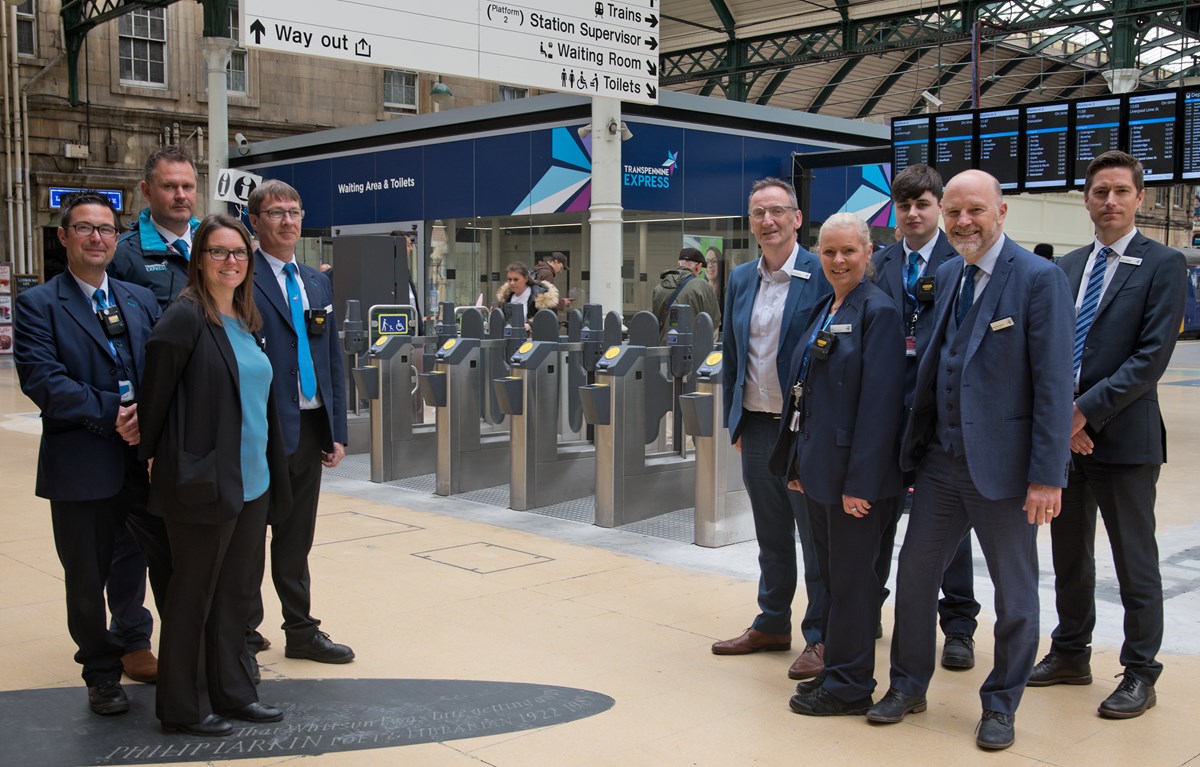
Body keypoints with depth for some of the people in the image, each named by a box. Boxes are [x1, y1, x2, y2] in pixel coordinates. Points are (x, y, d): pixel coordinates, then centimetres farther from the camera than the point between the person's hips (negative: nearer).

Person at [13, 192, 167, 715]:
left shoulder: (142, 300, 12)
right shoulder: (38, 305, -2)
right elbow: (42, 378, -14)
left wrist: (148, 411, -14)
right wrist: (111, 413, -18)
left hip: (148, 457, 3)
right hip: (83, 466, -3)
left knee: (175, 563, 5)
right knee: (88, 580, 11)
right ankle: (102, 675, 29)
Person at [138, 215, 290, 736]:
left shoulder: (249, 321, 11)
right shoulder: (184, 317, -12)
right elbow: (155, 394, -10)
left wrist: (271, 469, 14)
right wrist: (151, 455, -4)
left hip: (252, 480, 7)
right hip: (203, 480, -7)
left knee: (238, 590, 15)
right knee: (194, 594, 5)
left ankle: (232, 691, 29)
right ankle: (182, 707, 19)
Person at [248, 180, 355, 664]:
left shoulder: (317, 283, 13)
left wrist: (337, 431, 11)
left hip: (311, 429, 6)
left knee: (296, 539, 15)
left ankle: (302, 632, 25)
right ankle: (244, 634, 21)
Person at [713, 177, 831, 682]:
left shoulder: (823, 277, -9)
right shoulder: (740, 280, 10)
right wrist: (735, 422, 12)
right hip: (756, 427, 6)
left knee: (816, 536, 3)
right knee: (771, 536, 17)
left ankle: (821, 636, 15)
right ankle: (773, 624, 30)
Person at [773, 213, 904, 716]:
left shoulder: (878, 311, -13)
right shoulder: (824, 311, 14)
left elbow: (879, 402, -19)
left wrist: (860, 481, -21)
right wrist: (798, 463, 15)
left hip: (853, 471, -9)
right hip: (818, 467, 9)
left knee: (851, 577, 2)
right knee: (831, 574, 16)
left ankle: (849, 687, 14)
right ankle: (835, 670, 29)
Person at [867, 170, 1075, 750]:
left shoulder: (1039, 279, -12)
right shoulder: (948, 276, 9)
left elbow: (1054, 385, -15)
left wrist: (1047, 475, -17)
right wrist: (916, 447, 12)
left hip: (1002, 464, -6)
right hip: (942, 462, 6)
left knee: (1014, 594, 10)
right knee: (914, 574, 13)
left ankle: (1000, 706, 27)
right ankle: (908, 686, 31)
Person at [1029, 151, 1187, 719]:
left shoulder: (1163, 265, -5)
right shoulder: (1066, 268, 12)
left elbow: (1153, 355, -14)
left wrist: (1087, 411, -17)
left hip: (1124, 437, -5)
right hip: (1064, 433, 6)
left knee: (1135, 563, 4)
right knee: (1069, 555, 16)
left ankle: (1140, 673, 18)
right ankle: (1071, 654, 31)